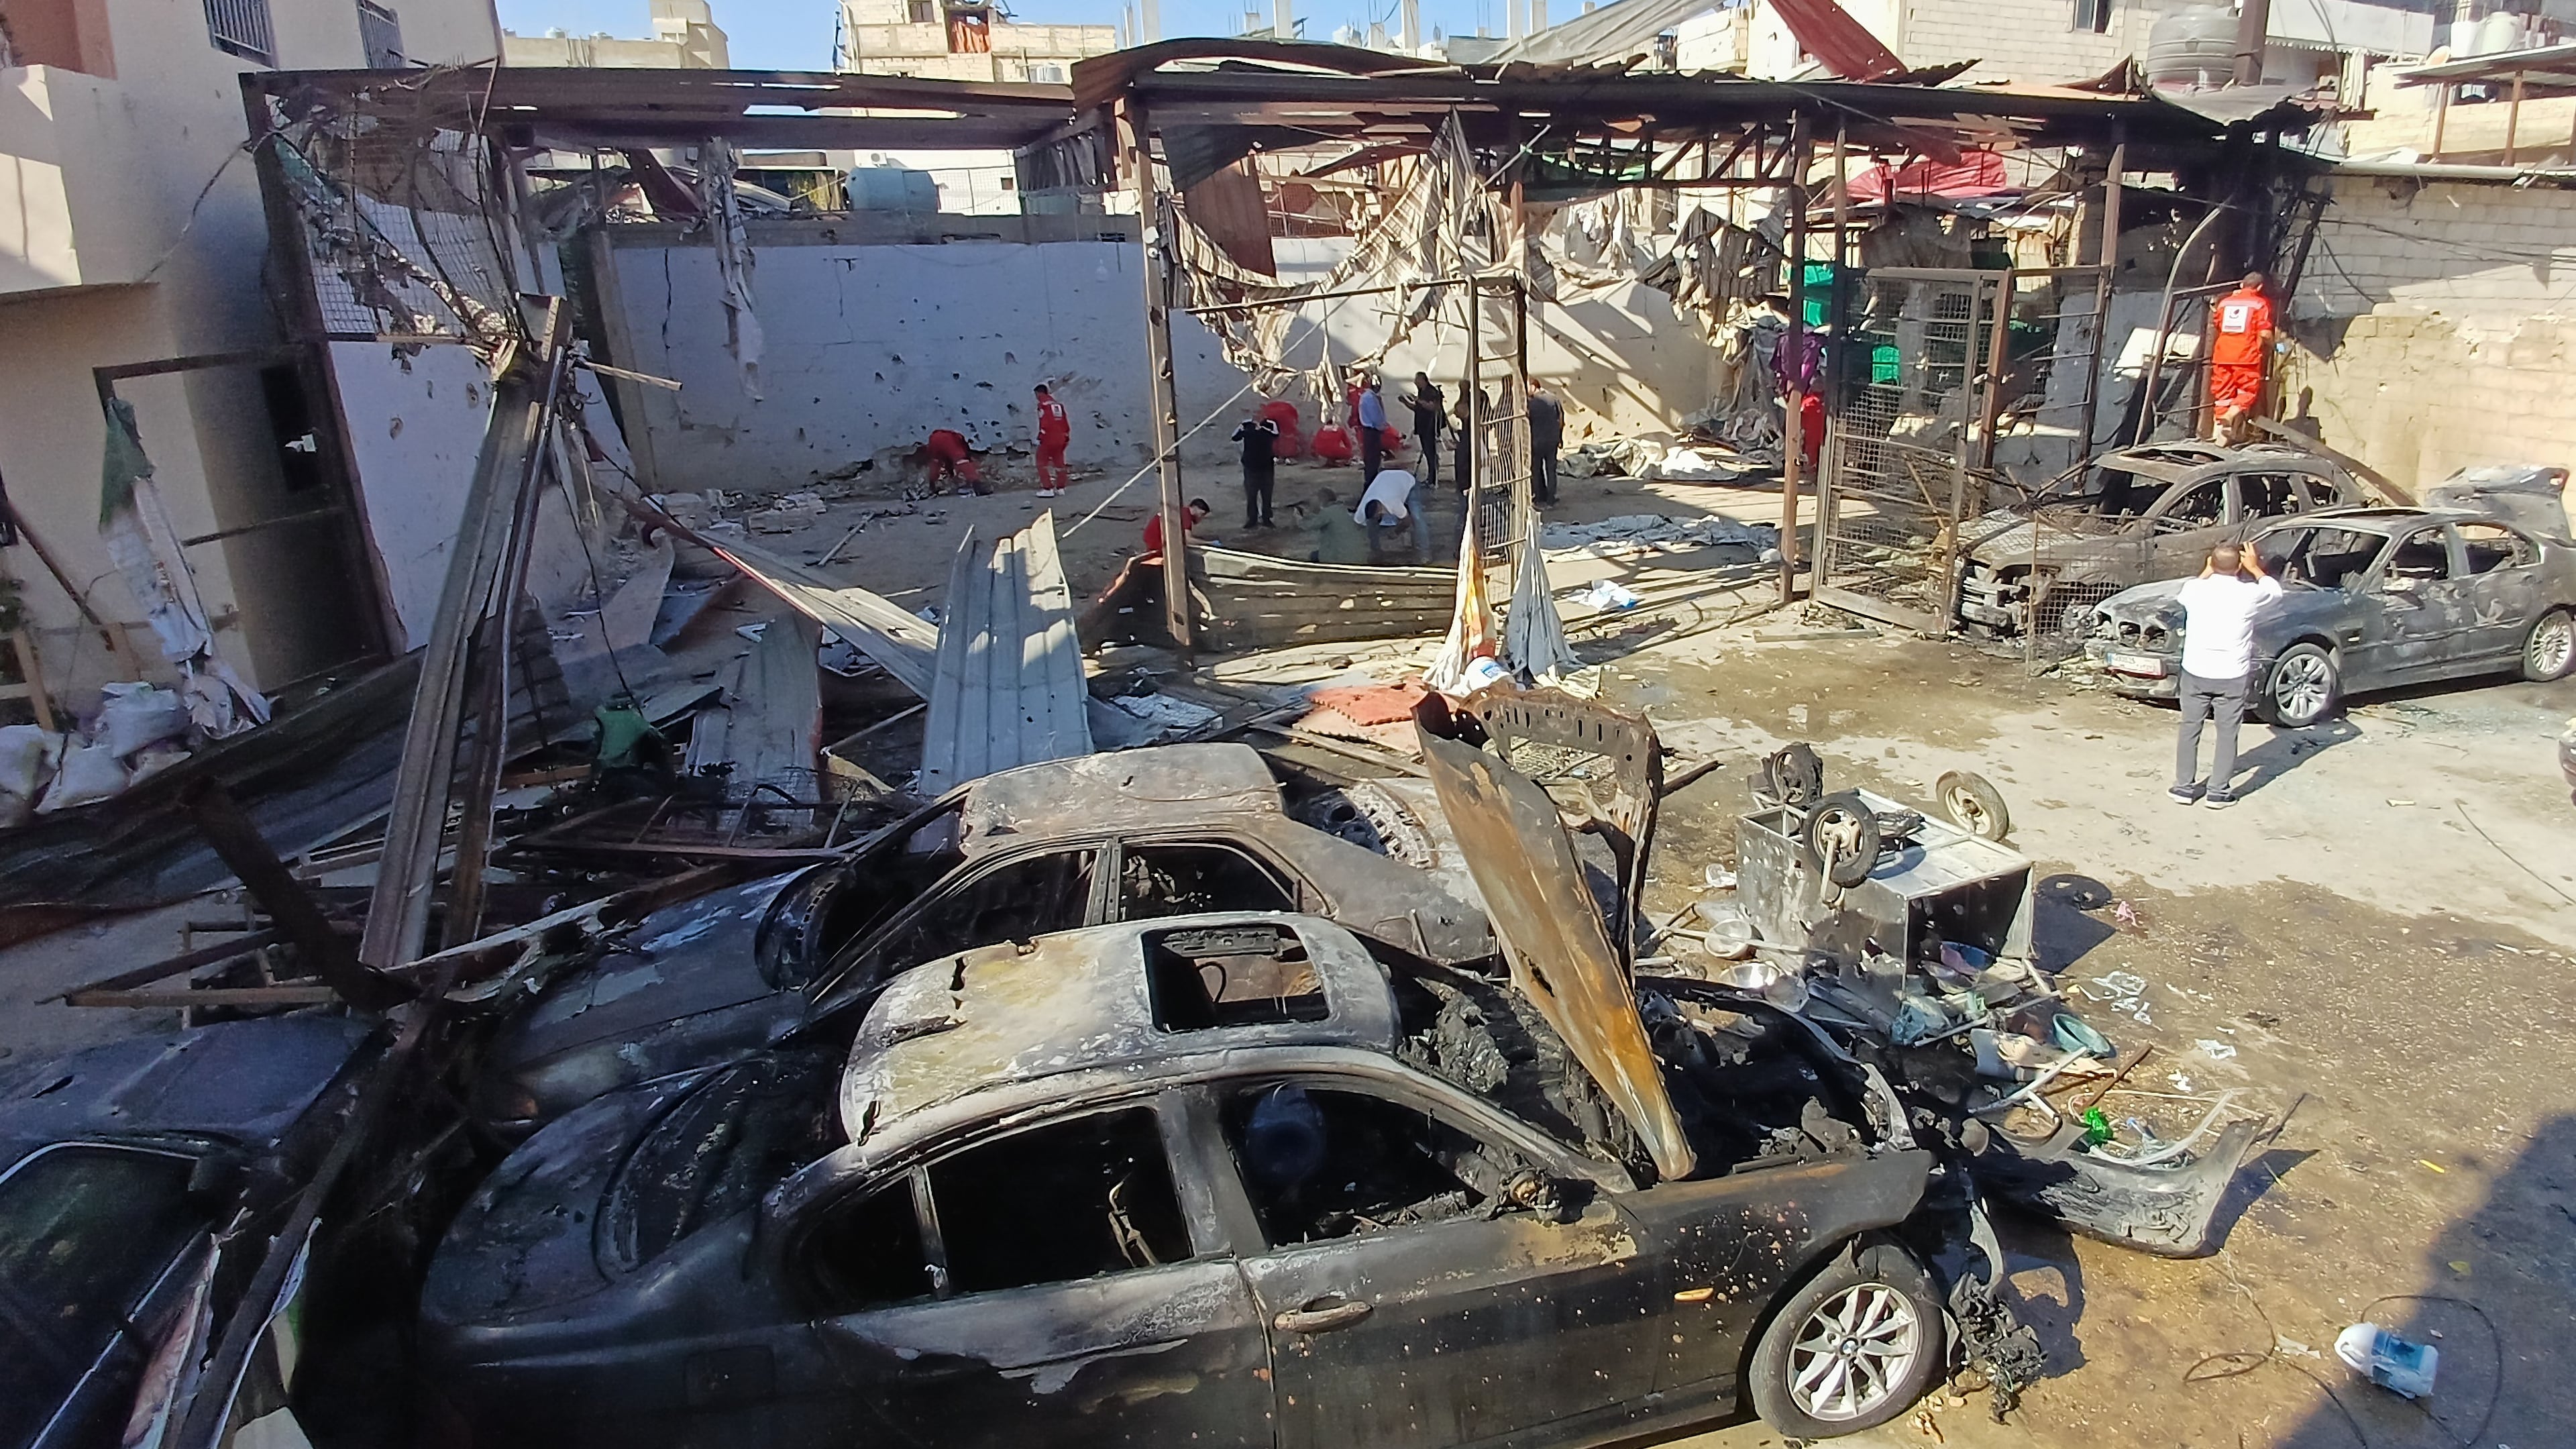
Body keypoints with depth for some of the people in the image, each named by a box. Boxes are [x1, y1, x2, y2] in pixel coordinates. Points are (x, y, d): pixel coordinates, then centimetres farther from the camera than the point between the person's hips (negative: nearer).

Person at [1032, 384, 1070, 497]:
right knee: (1059, 461, 17)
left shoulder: (1043, 405, -7)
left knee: (1042, 462, 2)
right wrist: (1066, 436, 22)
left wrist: (1040, 437, -9)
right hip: (1060, 439, 7)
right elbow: (1066, 422, 15)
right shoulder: (1058, 404, 14)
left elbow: (1044, 423, -15)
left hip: (1048, 439, -7)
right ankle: (1061, 487, 23)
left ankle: (1048, 489, -4)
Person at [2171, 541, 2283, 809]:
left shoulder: (2195, 589, -8)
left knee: (2190, 729, 11)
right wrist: (2255, 568, 23)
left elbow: (2182, 596, 19)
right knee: (2227, 734, 8)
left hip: (2195, 673, 1)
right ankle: (2218, 792, 11)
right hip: (2232, 676, -1)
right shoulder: (2249, 593, -11)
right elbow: (2275, 590, 14)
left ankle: (2184, 787, 15)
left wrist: (2208, 572, 22)